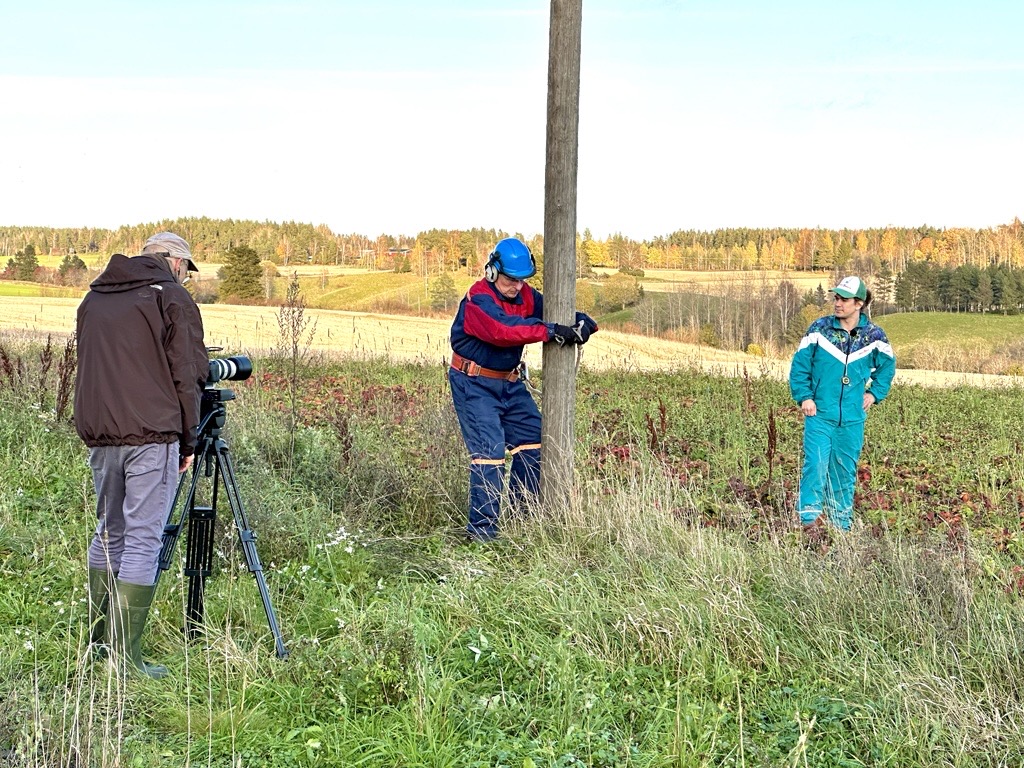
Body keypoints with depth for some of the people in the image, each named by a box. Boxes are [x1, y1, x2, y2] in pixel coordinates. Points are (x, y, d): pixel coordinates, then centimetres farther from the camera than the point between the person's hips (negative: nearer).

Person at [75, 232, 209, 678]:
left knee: (109, 530, 19)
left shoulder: (94, 298, 18)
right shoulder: (171, 297, -1)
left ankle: (98, 640, 23)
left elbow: (89, 367, 20)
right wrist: (188, 441, 2)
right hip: (152, 435, -6)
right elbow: (187, 374, -5)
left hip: (98, 435, 6)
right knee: (142, 540, -5)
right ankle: (125, 655, -8)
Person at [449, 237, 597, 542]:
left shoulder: (525, 296, 3)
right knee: (489, 450, -15)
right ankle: (481, 529, -10)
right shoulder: (479, 300, -21)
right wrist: (551, 331, -44)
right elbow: (504, 330, -38)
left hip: (510, 382, 8)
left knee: (533, 440, 7)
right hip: (474, 383, -8)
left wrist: (582, 323, -27)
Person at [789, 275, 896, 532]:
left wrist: (875, 393, 10)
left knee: (845, 471, 8)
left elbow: (887, 366, 20)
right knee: (816, 463, -15)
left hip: (852, 419, 2)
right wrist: (804, 396, -6)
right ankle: (809, 516, -8)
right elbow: (799, 365, 3)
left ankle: (841, 524, 19)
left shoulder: (873, 335, 3)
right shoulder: (820, 329, -2)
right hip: (819, 414, -2)